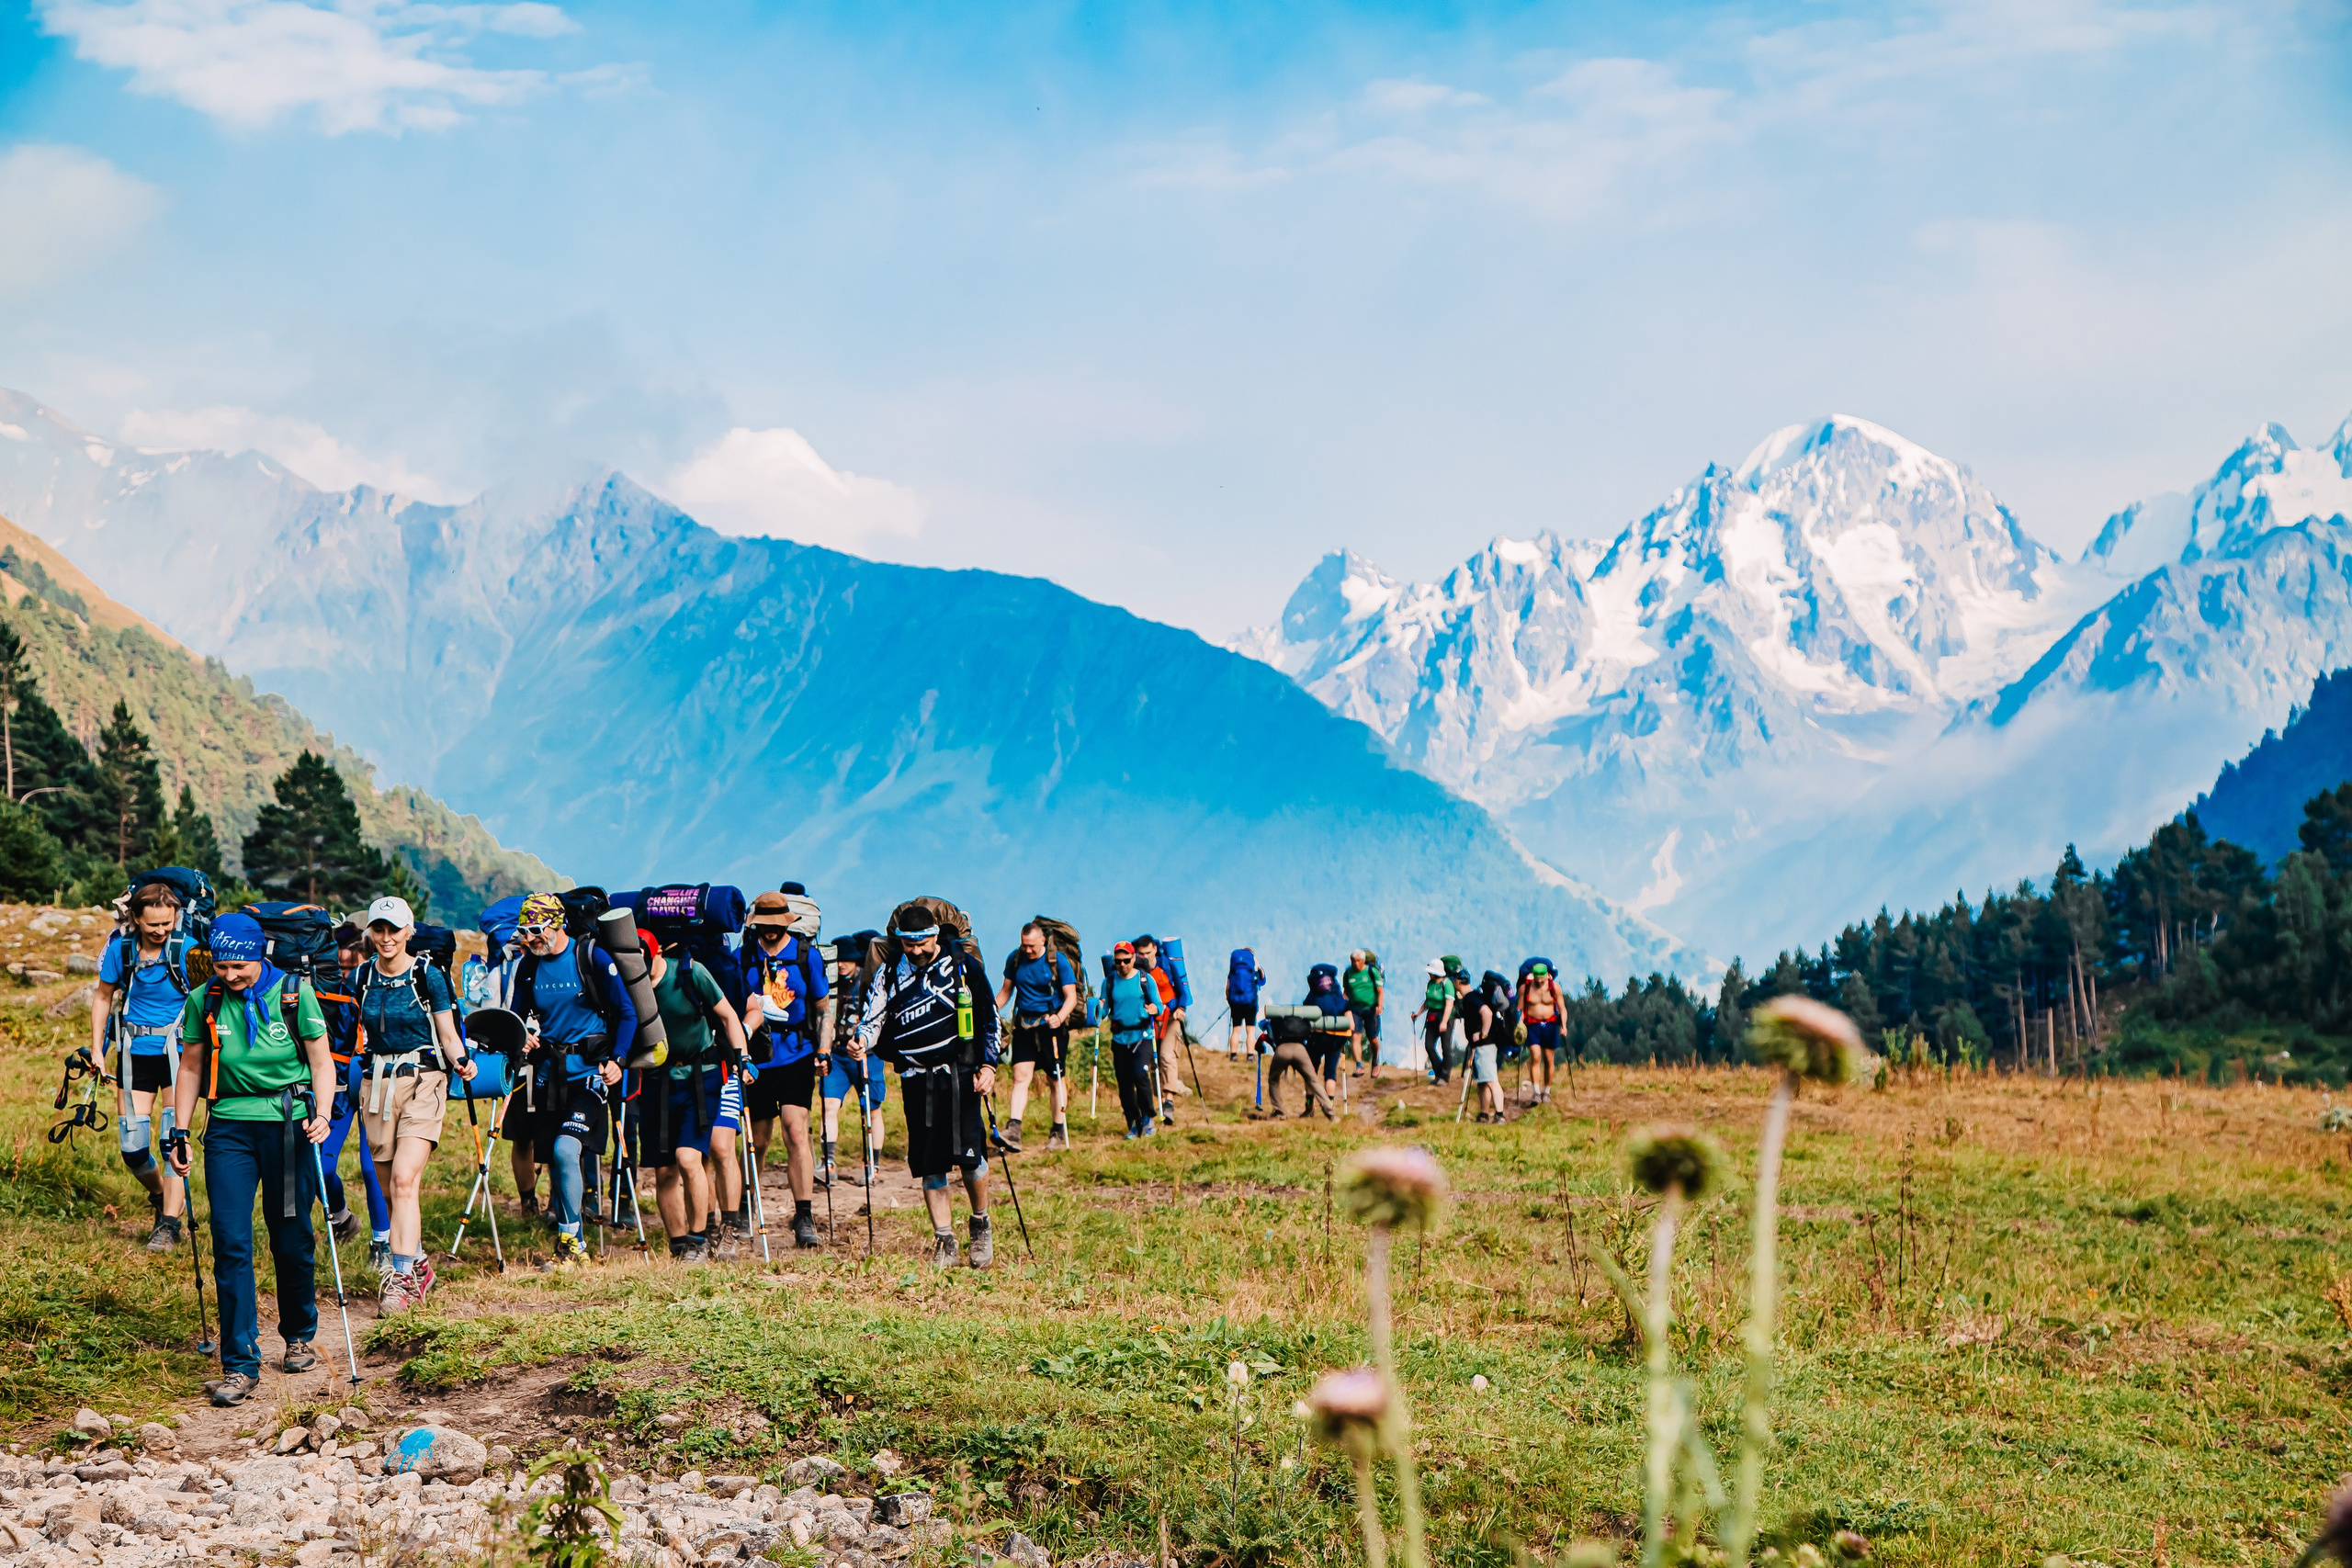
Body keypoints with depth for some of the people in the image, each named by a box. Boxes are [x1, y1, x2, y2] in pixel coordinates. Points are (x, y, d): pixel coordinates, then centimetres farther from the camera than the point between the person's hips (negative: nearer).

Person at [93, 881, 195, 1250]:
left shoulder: (187, 950, -13)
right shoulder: (120, 948, -5)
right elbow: (103, 997, 10)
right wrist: (97, 1050, 6)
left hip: (178, 1051, -3)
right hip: (135, 1052, 3)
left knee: (173, 1136, -13)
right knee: (132, 1145, 1)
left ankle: (169, 1223, -6)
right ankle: (161, 1196, 31)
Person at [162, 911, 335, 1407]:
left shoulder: (295, 995, -4)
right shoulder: (203, 1002, 2)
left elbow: (322, 1061, 1)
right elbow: (190, 1068, 12)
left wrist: (321, 1113, -14)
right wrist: (179, 1132, 9)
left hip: (289, 1124, -1)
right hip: (229, 1128, 1)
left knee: (291, 1238, 8)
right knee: (230, 1242, -8)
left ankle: (299, 1336, 33)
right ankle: (240, 1366, -6)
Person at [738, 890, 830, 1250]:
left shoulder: (806, 954, 1)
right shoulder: (745, 957, 3)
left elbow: (823, 1008, 8)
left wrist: (824, 1048, -2)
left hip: (796, 1057, -1)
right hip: (757, 1059, 2)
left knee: (796, 1131, -15)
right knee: (758, 1140, 8)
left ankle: (804, 1219, -15)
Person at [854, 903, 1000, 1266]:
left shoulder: (964, 966, 3)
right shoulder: (889, 974, 9)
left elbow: (989, 1018, 8)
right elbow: (873, 1018, 7)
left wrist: (988, 1065, 0)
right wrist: (862, 1040, -16)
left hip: (959, 1073, -2)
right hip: (916, 1078, 2)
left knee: (967, 1151, -11)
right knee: (928, 1162, 0)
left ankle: (981, 1226, 12)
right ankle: (944, 1240, 9)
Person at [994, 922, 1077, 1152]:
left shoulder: (1058, 961, -7)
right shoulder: (1014, 959, 4)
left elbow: (1071, 996, -9)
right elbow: (1006, 991, 15)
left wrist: (1059, 1017, -26)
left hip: (1051, 1025, -3)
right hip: (1024, 1025, 3)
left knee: (1055, 1079, 4)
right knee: (1020, 1075, -10)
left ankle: (1059, 1133, 13)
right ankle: (1013, 1131, -20)